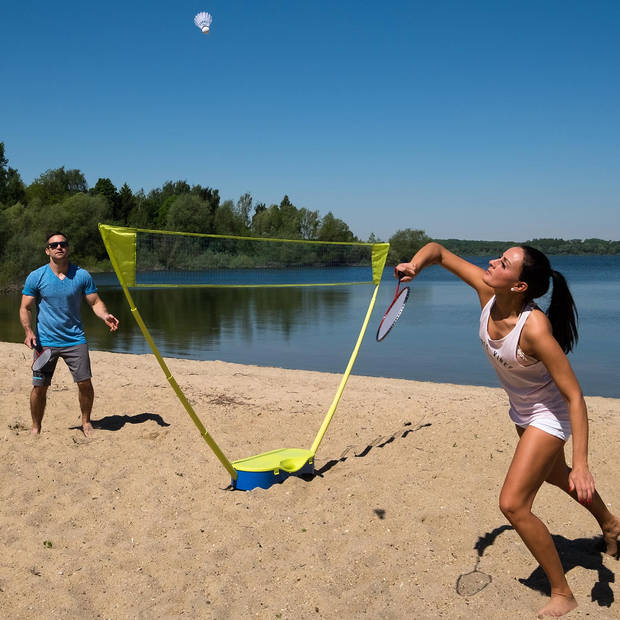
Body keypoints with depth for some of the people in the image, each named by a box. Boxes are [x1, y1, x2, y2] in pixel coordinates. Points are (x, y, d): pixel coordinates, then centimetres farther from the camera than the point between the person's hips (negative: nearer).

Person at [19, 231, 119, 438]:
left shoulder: (82, 275, 1)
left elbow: (95, 302, 4)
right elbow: (25, 308, 2)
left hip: (75, 339, 1)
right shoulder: (36, 277, -2)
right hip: (45, 341, -1)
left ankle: (86, 421, 20)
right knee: (39, 386, 1)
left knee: (85, 382, -4)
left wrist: (105, 316, -17)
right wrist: (29, 331, -14)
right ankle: (36, 428, 22)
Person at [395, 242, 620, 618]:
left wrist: (581, 464, -35)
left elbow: (574, 397, -33)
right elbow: (439, 251, -12)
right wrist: (415, 265, -34)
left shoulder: (534, 328, -38)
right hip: (523, 411, 8)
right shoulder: (487, 292, -21)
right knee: (555, 475, 31)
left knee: (513, 505, -11)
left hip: (550, 415, -8)